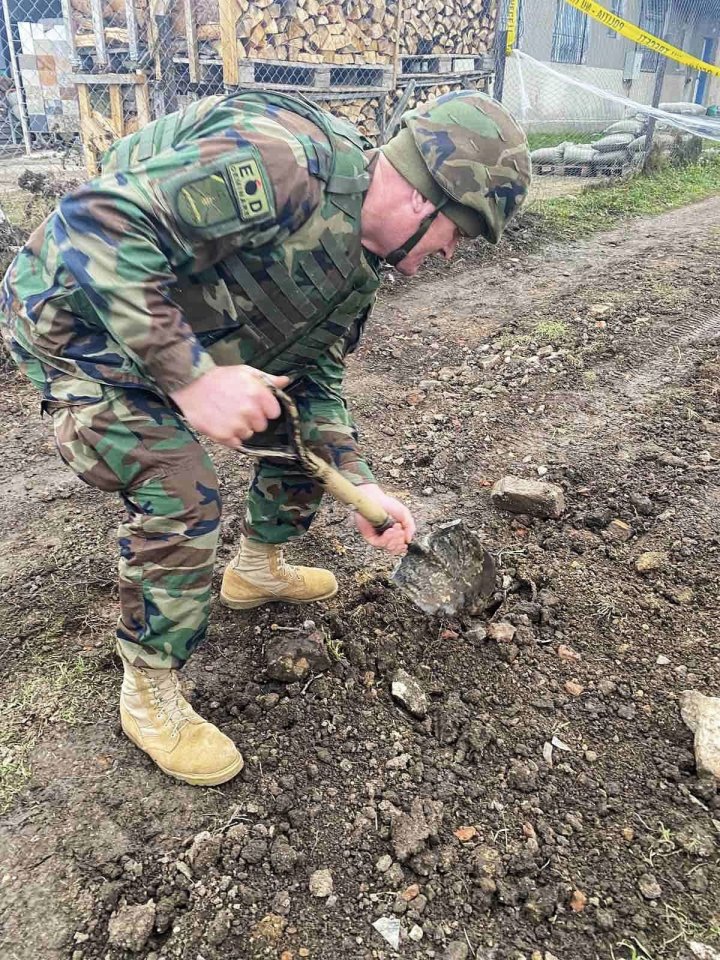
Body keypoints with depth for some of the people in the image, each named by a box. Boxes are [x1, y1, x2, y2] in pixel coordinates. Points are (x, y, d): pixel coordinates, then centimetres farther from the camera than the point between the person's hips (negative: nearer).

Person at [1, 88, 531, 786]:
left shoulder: (361, 263, -2)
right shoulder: (283, 160, -32)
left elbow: (314, 378, 5)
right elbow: (95, 221, -36)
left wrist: (360, 488, -4)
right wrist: (192, 378, -39)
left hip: (192, 333, 9)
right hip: (80, 324, -8)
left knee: (303, 410, 8)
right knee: (180, 501, -20)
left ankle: (258, 569, 31)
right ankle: (148, 695, 5)